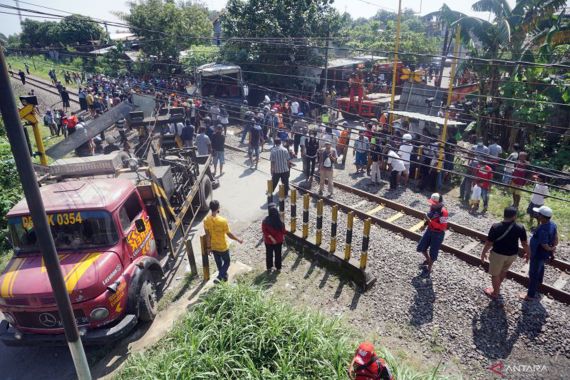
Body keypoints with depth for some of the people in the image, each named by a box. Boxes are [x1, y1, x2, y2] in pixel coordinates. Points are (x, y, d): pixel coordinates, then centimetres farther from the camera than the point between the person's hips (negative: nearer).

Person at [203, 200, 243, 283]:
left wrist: (208, 247, 6)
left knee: (219, 263, 24)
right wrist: (238, 240, -2)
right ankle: (219, 277, 7)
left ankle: (224, 276, 43)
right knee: (226, 262, 18)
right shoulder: (222, 221, -28)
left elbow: (207, 235, -5)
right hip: (223, 247, -5)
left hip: (213, 247, 5)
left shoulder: (206, 220, -14)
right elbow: (229, 234, -18)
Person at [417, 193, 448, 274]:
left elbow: (443, 227, -28)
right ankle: (427, 260, 45)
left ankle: (429, 269, 27)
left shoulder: (443, 212, -28)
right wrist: (426, 222, 1)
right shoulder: (432, 207, -6)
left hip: (438, 234, -7)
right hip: (429, 230, 7)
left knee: (433, 252, 8)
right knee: (421, 247, 16)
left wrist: (430, 221, -33)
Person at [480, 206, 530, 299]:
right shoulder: (520, 228, -15)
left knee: (495, 274, 17)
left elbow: (489, 243, -15)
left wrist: (483, 253, 1)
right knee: (503, 271, 29)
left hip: (498, 254, -4)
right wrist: (527, 253, 15)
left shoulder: (495, 227, -23)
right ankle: (497, 287, 48)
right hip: (512, 254, 4)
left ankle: (495, 293, 35)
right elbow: (525, 244, -4)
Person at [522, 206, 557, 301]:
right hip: (544, 254, 9)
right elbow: (556, 240, 3)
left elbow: (545, 246, -28)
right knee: (540, 268, 35)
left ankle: (531, 295, 25)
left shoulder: (543, 230, -39)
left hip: (538, 255, -9)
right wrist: (552, 251, 11)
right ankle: (539, 282, 62)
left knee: (533, 274, 9)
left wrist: (551, 249, -7)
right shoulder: (553, 224, -10)